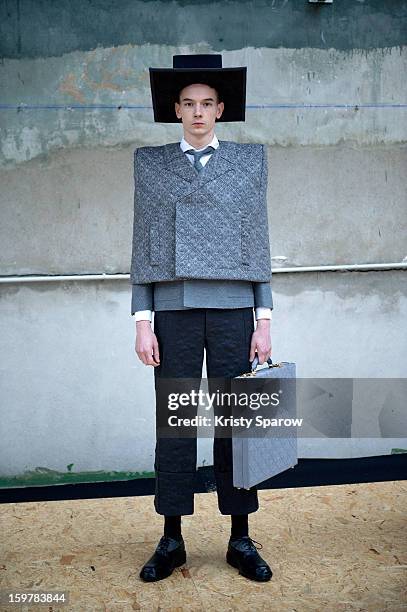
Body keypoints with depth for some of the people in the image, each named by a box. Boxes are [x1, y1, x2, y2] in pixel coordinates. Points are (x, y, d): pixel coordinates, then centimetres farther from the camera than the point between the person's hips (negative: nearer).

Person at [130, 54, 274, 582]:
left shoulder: (250, 160, 12)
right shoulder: (150, 163, 11)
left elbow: (259, 242, 8)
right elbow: (142, 245, 7)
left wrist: (264, 318, 1)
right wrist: (142, 320, -1)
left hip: (233, 308, 0)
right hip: (174, 310, 0)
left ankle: (241, 539, 18)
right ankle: (171, 541, 18)